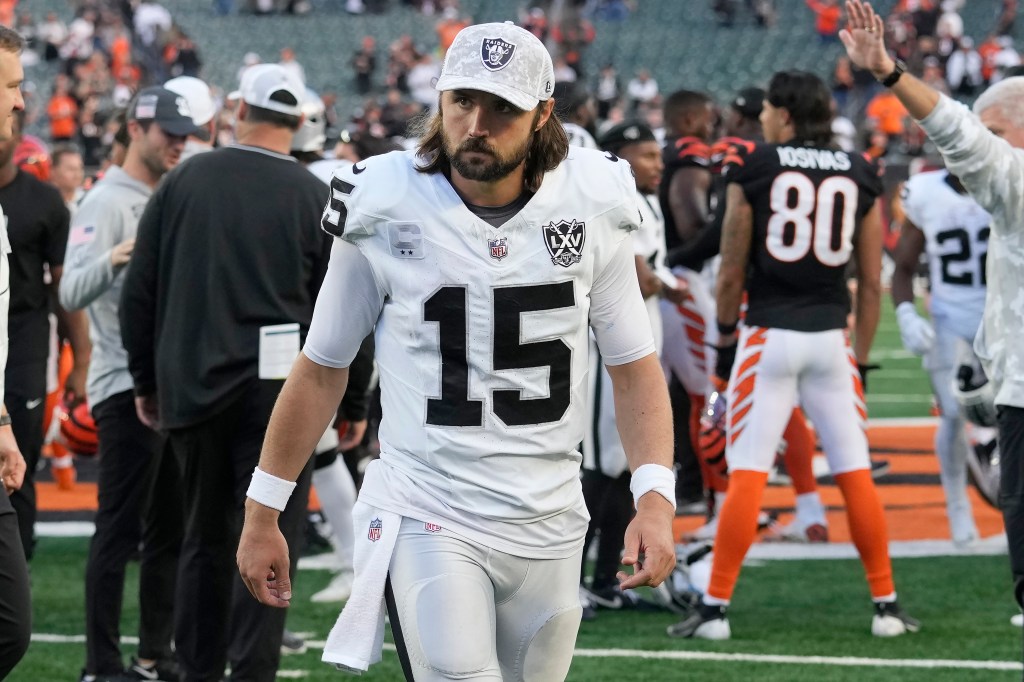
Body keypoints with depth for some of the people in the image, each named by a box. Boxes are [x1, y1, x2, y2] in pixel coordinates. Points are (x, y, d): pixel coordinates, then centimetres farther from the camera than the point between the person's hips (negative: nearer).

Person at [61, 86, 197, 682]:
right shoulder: (106, 203, -10)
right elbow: (72, 293, -23)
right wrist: (114, 258, -40)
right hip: (127, 387, -9)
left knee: (170, 531, 12)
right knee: (119, 532, -8)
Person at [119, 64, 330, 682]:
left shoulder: (184, 181, 2)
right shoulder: (314, 197, -3)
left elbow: (139, 293, 6)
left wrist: (146, 381, 15)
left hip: (191, 386, 3)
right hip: (277, 390, -3)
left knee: (206, 537, 15)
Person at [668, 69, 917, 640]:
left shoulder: (753, 170, -2)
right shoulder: (860, 177, 6)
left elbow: (732, 274, 2)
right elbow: (871, 283, 9)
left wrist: (726, 335, 17)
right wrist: (861, 358, 17)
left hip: (768, 335, -2)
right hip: (830, 337, 2)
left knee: (747, 476, -2)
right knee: (856, 475, 8)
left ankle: (715, 608, -2)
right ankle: (887, 607, 11)